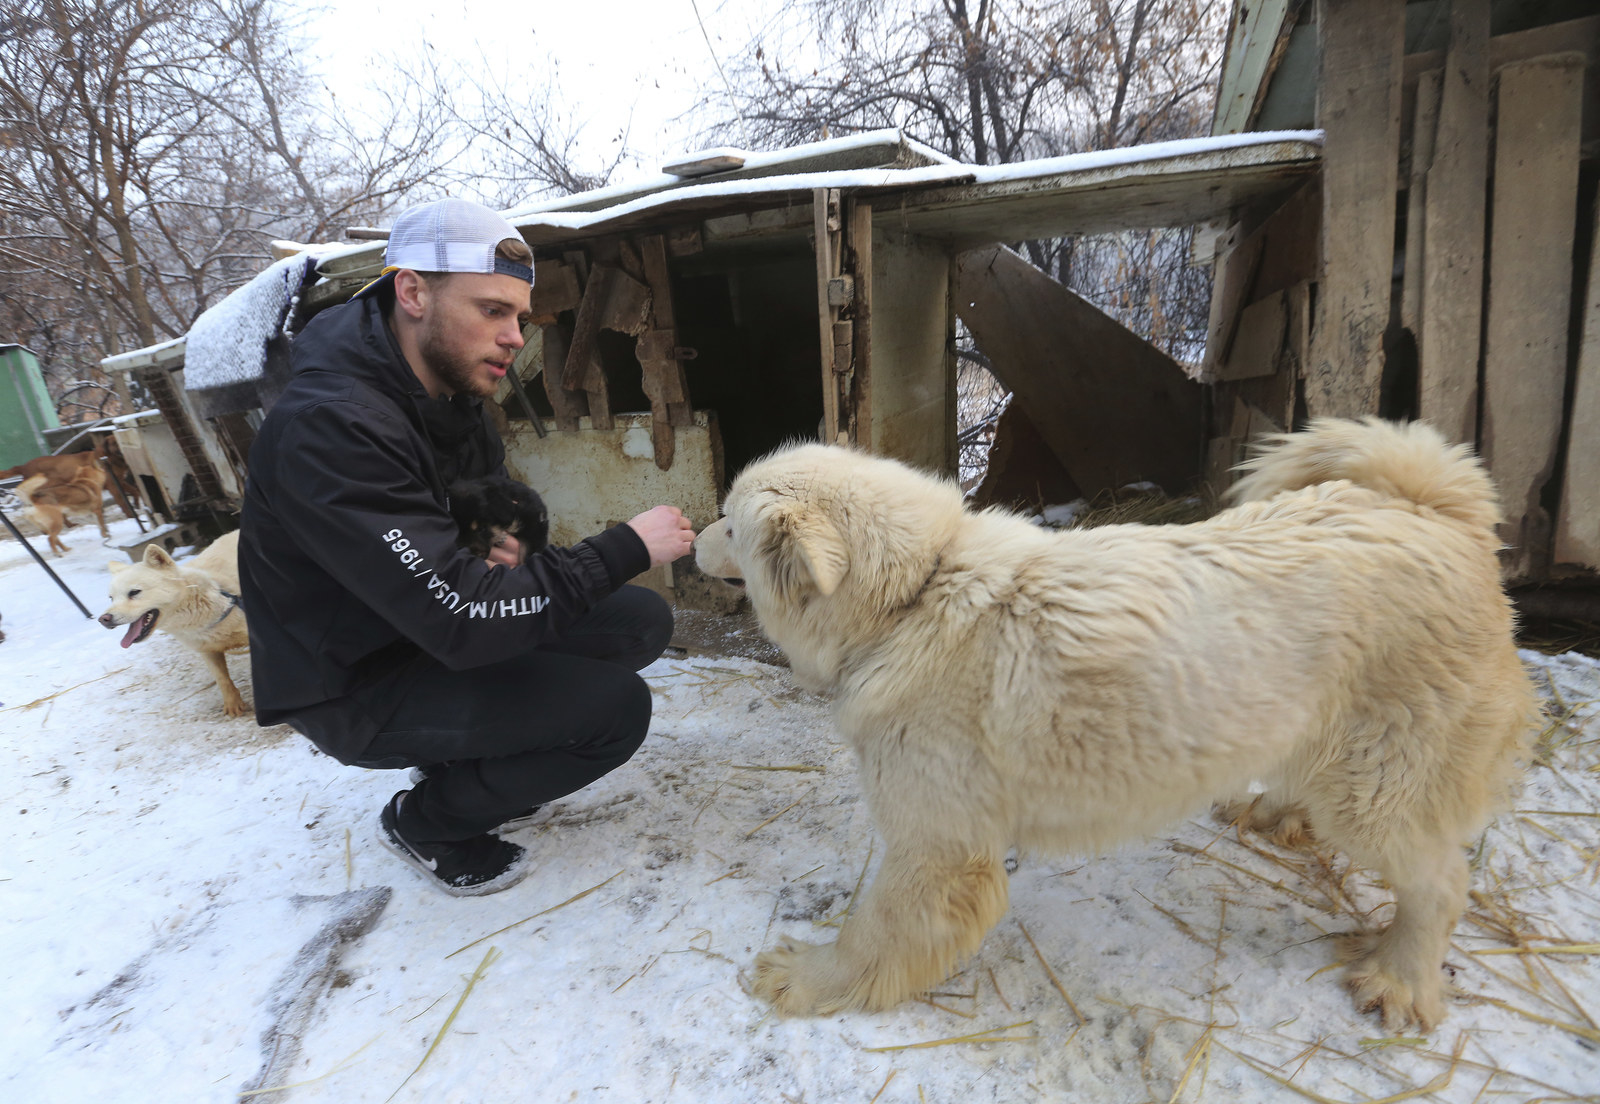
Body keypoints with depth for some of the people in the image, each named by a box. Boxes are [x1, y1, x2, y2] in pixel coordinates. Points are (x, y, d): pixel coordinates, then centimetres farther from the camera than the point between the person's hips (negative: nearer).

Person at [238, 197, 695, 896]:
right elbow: (462, 618, -33)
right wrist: (626, 547, -27)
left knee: (641, 621, -4)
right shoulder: (328, 428, -29)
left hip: (431, 626, 8)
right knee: (615, 707, -22)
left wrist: (502, 535, -7)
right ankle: (425, 821, 4)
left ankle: (478, 760, 13)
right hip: (357, 687, -8)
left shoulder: (449, 392, -1)